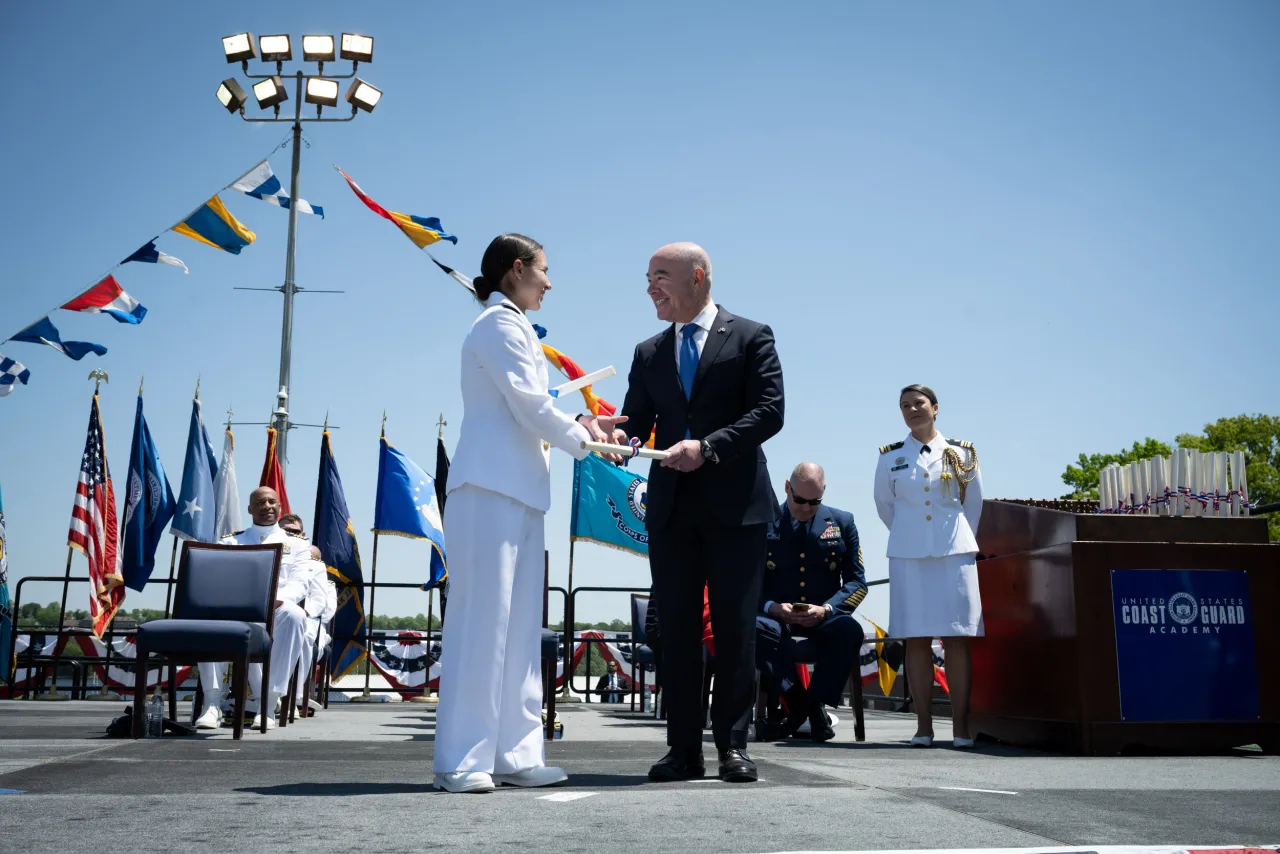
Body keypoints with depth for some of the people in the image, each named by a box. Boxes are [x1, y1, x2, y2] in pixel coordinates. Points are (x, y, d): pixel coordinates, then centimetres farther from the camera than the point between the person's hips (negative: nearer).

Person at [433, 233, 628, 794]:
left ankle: (515, 756, 10)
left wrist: (580, 426, 15)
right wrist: (583, 441, 1)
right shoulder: (501, 323, -6)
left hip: (516, 493, 10)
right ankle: (461, 762, -4)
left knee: (518, 627, 7)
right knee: (481, 622, -9)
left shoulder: (511, 325, 24)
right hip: (491, 489, -10)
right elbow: (531, 408, -12)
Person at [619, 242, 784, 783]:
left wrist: (708, 447, -18)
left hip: (735, 505, -4)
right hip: (671, 509, 4)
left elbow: (769, 411, -7)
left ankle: (732, 745, 8)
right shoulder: (649, 353, 17)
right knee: (676, 632, 4)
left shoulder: (751, 338, 3)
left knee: (734, 630, 0)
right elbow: (635, 423, 11)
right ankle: (684, 749, 10)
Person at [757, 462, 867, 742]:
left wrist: (826, 609, -14)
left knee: (850, 631, -33)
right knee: (753, 628, -35)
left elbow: (857, 582, 5)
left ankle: (815, 703, -15)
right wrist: (771, 607, -17)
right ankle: (797, 702, -19)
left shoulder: (842, 523, 9)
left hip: (824, 618, 1)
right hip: (777, 617, 0)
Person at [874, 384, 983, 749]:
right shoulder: (891, 457, 7)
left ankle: (960, 727, -1)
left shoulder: (961, 453, 7)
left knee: (957, 639, -4)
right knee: (917, 640, -1)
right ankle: (924, 725, 3)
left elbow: (974, 505, 14)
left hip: (955, 554, 0)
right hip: (908, 557, 1)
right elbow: (884, 505, 17)